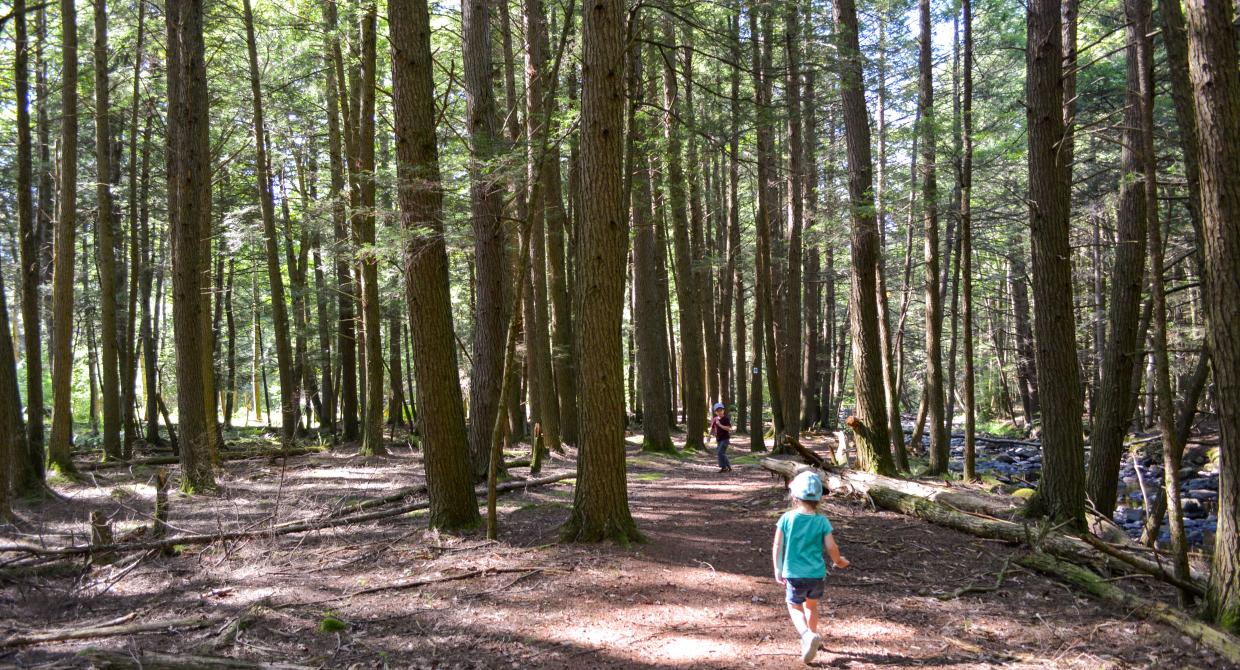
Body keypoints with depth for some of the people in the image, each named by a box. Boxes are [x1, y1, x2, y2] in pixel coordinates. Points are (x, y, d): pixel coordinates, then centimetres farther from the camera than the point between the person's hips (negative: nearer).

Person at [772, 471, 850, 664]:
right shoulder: (822, 521, -8)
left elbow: (777, 546, -5)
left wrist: (778, 569, 8)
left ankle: (807, 635, -13)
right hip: (817, 573, 2)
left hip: (794, 574, -2)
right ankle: (813, 636, 37)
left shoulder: (787, 518, -9)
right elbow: (831, 547, -6)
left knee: (795, 607, 12)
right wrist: (839, 561, 16)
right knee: (811, 605, 25)